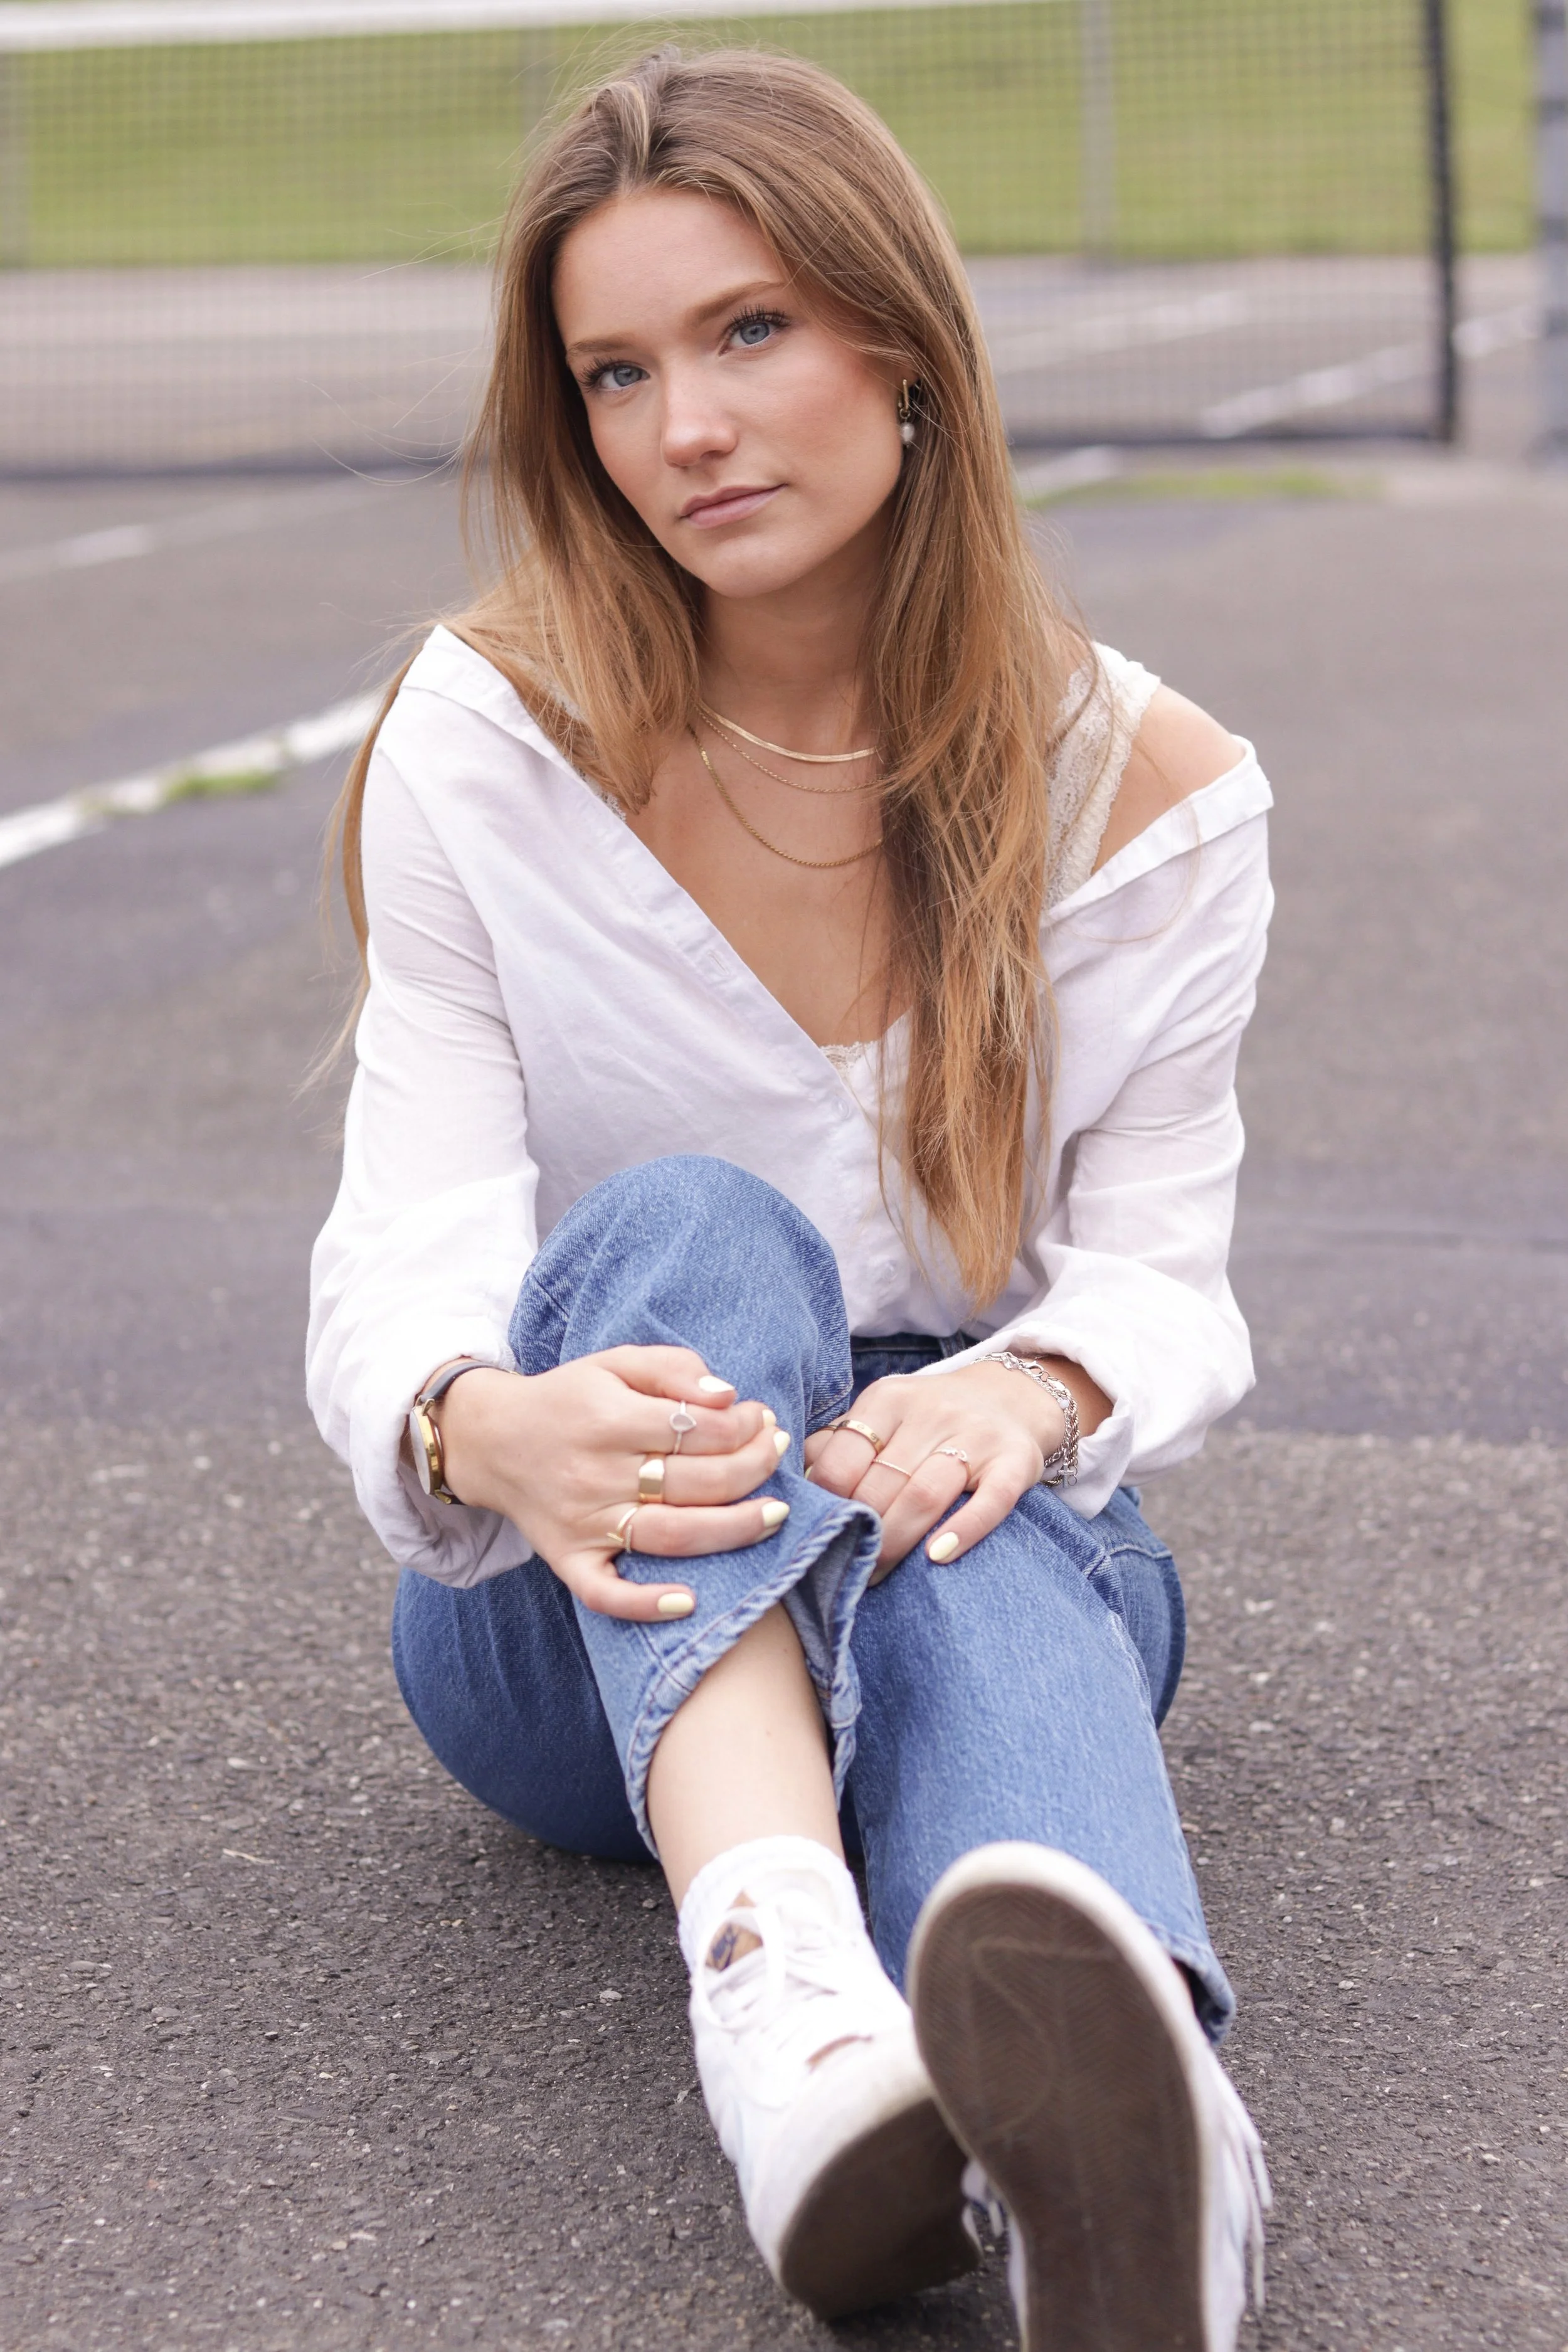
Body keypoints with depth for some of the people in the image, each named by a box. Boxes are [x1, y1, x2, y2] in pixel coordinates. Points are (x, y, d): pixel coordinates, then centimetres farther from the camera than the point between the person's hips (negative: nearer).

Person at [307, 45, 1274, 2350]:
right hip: (578, 1623, 0)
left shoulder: (1141, 786, -3)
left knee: (968, 1523, -38)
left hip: (1013, 1562, 0)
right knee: (693, 1225, -33)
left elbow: (1163, 1266, -8)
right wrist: (489, 1426, -40)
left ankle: (1109, 2100, -73)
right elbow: (407, 1239, -14)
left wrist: (1037, 1383, -34)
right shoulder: (489, 742, -5)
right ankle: (789, 1999, -60)